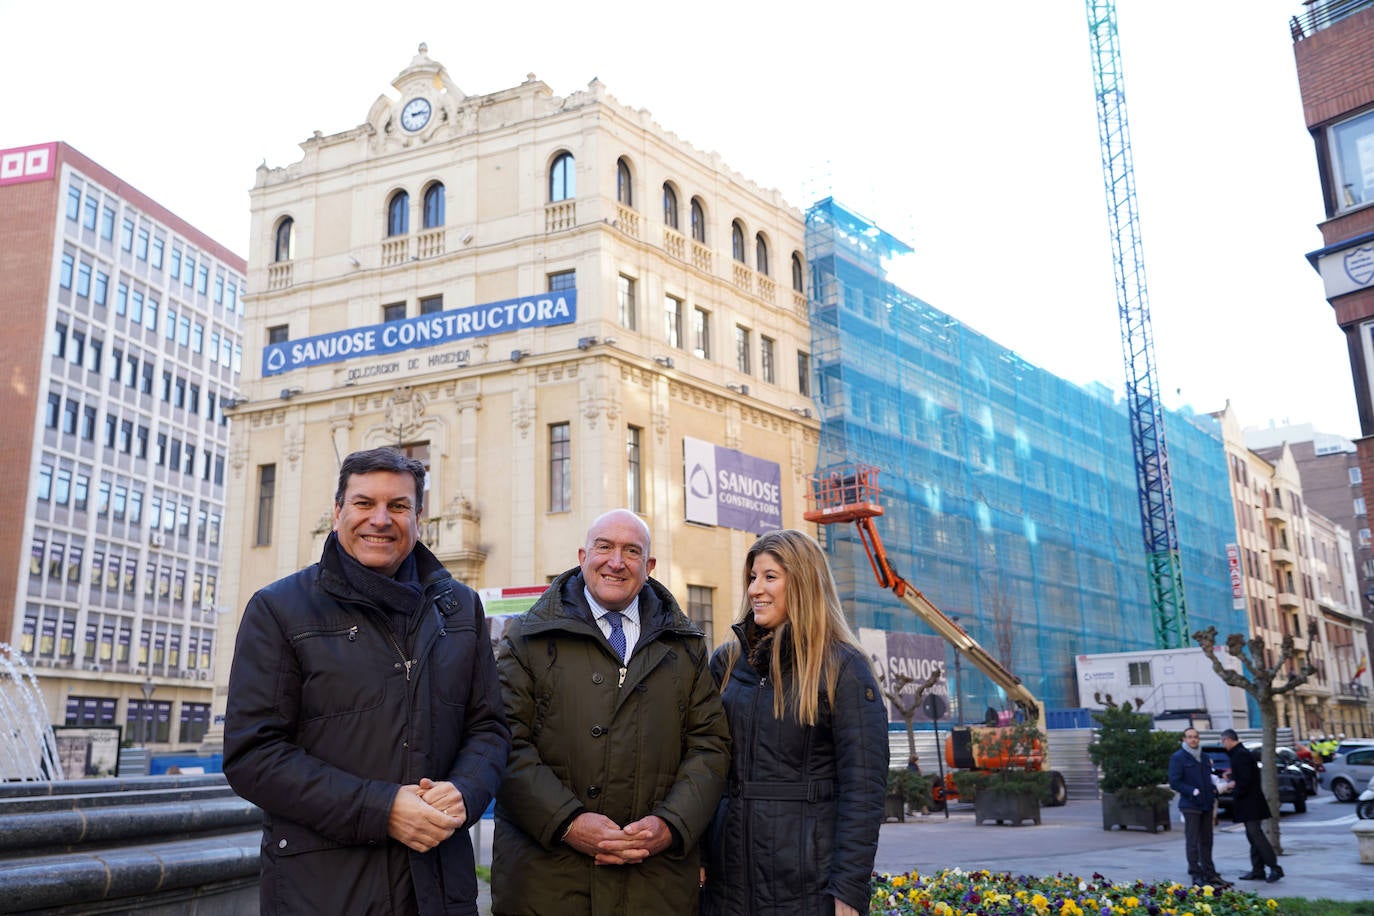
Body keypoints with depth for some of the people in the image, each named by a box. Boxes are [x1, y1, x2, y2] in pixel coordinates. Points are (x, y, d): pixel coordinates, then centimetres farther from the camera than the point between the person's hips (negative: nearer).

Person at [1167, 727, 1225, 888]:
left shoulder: (1204, 757, 16)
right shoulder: (1178, 758, -6)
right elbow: (1174, 782, -11)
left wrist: (1213, 791, 6)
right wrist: (1193, 791, -20)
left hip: (1206, 805, 7)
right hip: (1190, 805, -7)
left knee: (1206, 841, 12)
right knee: (1192, 842, -3)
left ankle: (1209, 873, 20)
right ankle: (1197, 875, 1)